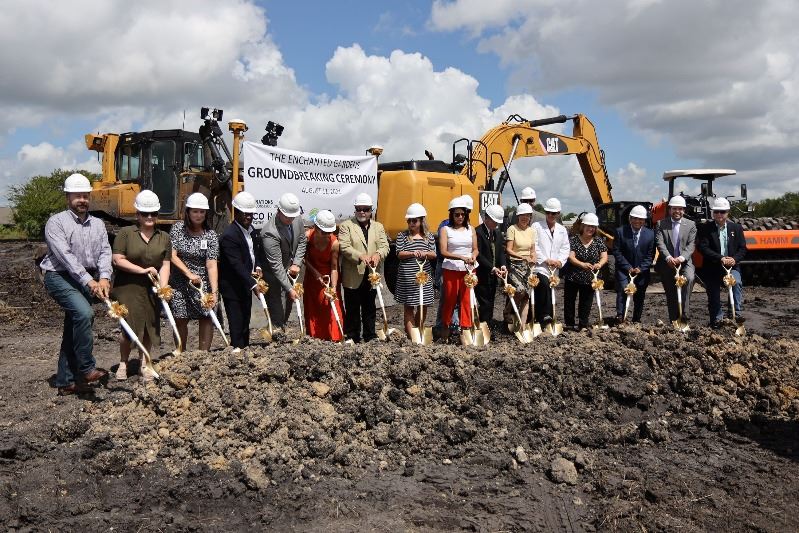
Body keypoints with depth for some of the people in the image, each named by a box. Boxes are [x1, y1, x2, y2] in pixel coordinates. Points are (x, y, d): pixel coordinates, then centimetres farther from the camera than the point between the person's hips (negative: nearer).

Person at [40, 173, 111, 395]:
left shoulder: (98, 224, 10)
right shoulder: (56, 222, -6)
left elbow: (104, 252, -2)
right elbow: (66, 256, -17)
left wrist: (104, 278, -21)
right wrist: (89, 281, -26)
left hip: (87, 280, 6)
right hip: (60, 277, -6)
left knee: (73, 330, 10)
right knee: (84, 313, -28)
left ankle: (65, 381, 18)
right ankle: (86, 369, -18)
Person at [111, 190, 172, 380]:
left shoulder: (164, 238, 6)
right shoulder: (125, 233, -2)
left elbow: (165, 265, 1)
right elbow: (117, 260, -8)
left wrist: (163, 288, -13)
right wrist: (143, 270, -14)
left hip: (151, 290, 3)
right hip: (127, 288, -3)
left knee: (149, 327, 6)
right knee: (129, 325, -7)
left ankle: (144, 365, 23)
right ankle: (123, 363, 16)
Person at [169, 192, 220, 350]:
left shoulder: (211, 235, -7)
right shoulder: (177, 228, -2)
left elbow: (211, 265, -14)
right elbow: (172, 255, -7)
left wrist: (214, 291, -23)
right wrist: (189, 274, -17)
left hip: (203, 283, -1)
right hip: (180, 283, 1)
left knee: (206, 318, -2)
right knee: (180, 320, 6)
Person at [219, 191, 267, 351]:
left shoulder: (252, 230, 7)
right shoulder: (229, 235, -21)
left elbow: (257, 252, 20)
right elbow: (237, 265, -27)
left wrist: (258, 266, 0)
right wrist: (253, 284, -31)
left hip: (245, 284, 9)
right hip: (232, 287, -9)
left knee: (245, 321, 18)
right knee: (237, 323, -5)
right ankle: (238, 350, 1)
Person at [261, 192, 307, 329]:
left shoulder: (297, 219, -10)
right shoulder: (270, 233, -31)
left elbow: (302, 241, 6)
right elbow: (276, 265, -29)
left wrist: (296, 263, -8)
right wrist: (289, 289, -28)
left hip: (289, 272, 7)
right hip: (274, 276, -7)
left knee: (287, 308, 18)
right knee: (277, 313, -4)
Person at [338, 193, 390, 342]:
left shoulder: (378, 227, 14)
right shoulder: (346, 226, 1)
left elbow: (385, 246, 3)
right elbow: (344, 247, -11)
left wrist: (378, 254, -20)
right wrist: (360, 256, -26)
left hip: (371, 276, 4)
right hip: (353, 277, -4)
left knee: (369, 309, 12)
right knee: (352, 309, 3)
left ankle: (370, 337, 21)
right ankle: (352, 338, 11)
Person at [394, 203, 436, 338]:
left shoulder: (429, 236, 8)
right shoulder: (402, 235, 2)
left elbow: (434, 254, 4)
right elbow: (399, 254, -6)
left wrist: (425, 253, -18)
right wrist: (412, 253, -24)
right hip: (407, 277, -3)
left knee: (423, 306, 8)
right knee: (409, 307, 0)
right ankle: (411, 335, 1)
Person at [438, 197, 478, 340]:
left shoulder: (470, 229, 11)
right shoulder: (445, 230, 0)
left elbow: (475, 249, 12)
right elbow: (443, 252, -9)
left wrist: (473, 256, -12)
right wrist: (462, 257, -21)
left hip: (468, 269, 3)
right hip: (451, 269, -2)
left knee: (467, 300, 0)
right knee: (450, 299, 2)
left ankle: (466, 327, 6)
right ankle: (445, 326, 19)